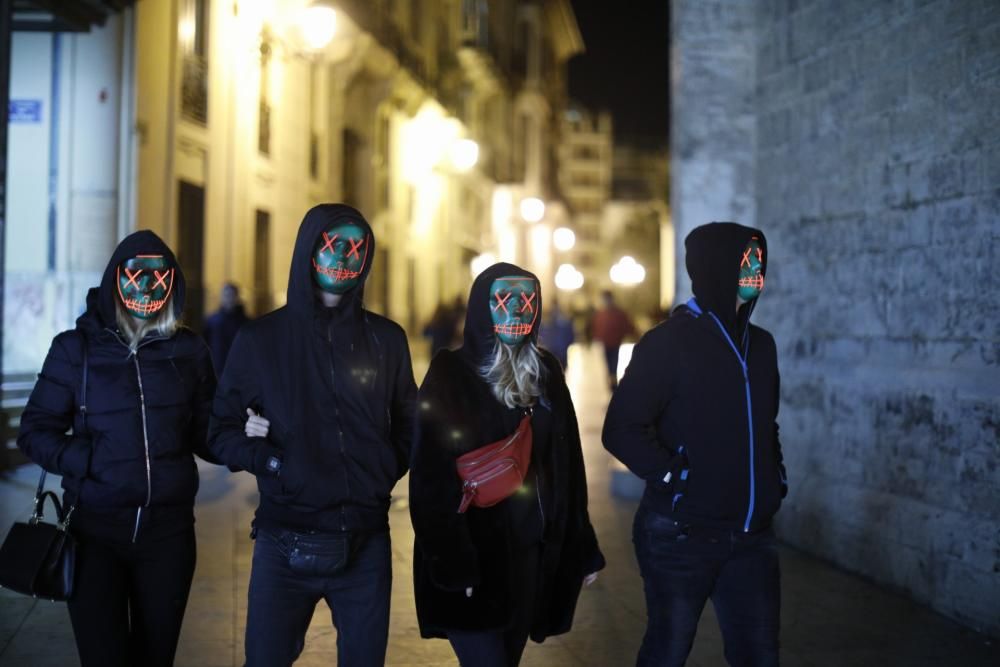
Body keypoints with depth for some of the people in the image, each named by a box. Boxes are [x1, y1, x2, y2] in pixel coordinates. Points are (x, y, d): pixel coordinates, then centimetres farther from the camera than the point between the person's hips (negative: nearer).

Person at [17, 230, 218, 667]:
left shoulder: (188, 350, 5)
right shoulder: (75, 348, 0)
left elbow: (206, 434, 7)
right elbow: (35, 430, 0)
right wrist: (84, 460, -17)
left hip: (169, 530, 2)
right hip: (95, 530, -1)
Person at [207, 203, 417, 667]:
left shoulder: (386, 340, 6)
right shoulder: (259, 339, 1)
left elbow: (409, 428, 12)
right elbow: (221, 431, 3)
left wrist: (384, 471, -4)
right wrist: (270, 460, -13)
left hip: (366, 543, 2)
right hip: (284, 544, -1)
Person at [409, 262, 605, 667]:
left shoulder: (546, 372, 8)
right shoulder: (450, 376, -8)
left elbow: (568, 467, 11)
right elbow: (432, 479, -13)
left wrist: (582, 547, 9)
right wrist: (451, 563, -20)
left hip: (532, 554, 5)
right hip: (471, 559, -5)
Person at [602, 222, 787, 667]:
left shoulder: (761, 345, 11)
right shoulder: (668, 342, -9)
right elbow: (621, 430, -14)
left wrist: (775, 477, 9)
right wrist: (673, 477, -18)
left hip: (751, 535, 6)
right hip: (682, 534, -6)